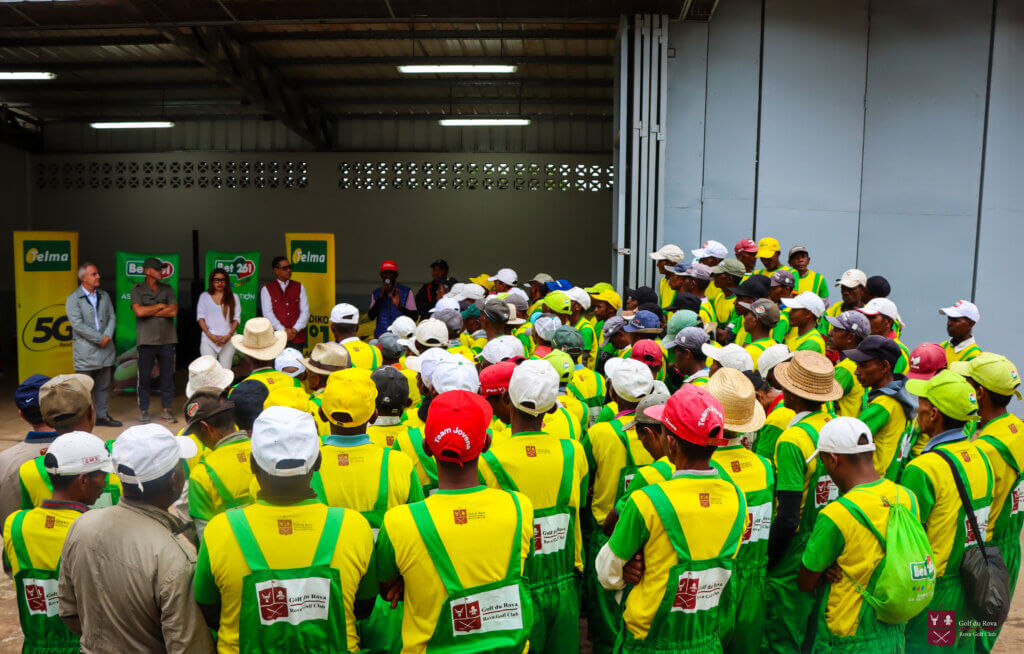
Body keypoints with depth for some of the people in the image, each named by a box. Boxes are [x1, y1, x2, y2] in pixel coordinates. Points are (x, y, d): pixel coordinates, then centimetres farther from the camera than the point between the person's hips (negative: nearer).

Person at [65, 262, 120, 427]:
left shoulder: (104, 296, 13)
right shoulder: (73, 299, -5)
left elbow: (112, 317, 9)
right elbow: (78, 325, -13)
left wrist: (108, 336, -9)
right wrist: (99, 338, -15)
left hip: (105, 349, 5)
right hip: (85, 350, -5)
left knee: (103, 385, 11)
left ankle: (103, 415, 20)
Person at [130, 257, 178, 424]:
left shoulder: (167, 289, 10)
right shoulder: (137, 289, 3)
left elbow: (173, 311, -4)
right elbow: (139, 311, -12)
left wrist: (149, 312, -5)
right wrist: (160, 306, -4)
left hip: (167, 339, 3)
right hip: (147, 340, -2)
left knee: (168, 376, 4)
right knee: (144, 377, 0)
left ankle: (166, 410, 14)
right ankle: (144, 412, 11)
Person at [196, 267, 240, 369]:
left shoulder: (233, 298, 11)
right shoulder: (204, 296, 12)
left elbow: (237, 318, 6)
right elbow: (200, 317, 7)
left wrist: (228, 335, -8)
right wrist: (209, 335, -6)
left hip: (228, 339, 0)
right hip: (209, 339, 0)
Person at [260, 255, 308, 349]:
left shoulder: (299, 287, 13)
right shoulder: (266, 289, 6)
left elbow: (305, 311, 6)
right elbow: (268, 314, -3)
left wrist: (295, 330, -8)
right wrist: (283, 331, -12)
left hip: (297, 337, 2)